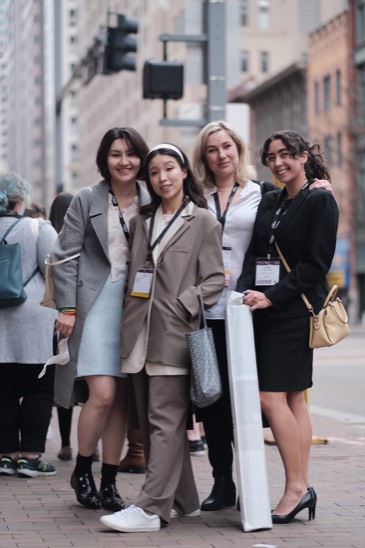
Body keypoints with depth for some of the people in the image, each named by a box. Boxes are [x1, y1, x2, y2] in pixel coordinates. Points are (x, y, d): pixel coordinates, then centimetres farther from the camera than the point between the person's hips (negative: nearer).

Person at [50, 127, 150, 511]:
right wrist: (67, 308, -5)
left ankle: (109, 483, 13)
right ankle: (82, 471, 8)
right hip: (97, 303, -3)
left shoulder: (151, 202, 9)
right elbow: (65, 256, 1)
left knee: (121, 398, 4)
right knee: (103, 394, -12)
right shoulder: (86, 200, 2)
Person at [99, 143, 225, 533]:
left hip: (175, 334, -6)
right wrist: (130, 319, 11)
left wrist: (180, 307, -15)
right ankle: (182, 500, 17)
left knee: (165, 421, -10)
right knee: (150, 422, 8)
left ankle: (151, 507, -14)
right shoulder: (140, 221, 18)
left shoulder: (203, 222, 1)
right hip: (140, 334, 7)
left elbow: (214, 280, -3)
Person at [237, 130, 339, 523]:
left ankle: (296, 487, -5)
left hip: (294, 311, -7)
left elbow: (315, 264, -11)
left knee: (271, 396, -12)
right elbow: (255, 253, 14)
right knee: (293, 398, 7)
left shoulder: (320, 202, -5)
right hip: (266, 312, 7)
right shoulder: (269, 202, 16)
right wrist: (246, 290, -4)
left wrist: (272, 297, -17)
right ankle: (301, 487, 9)